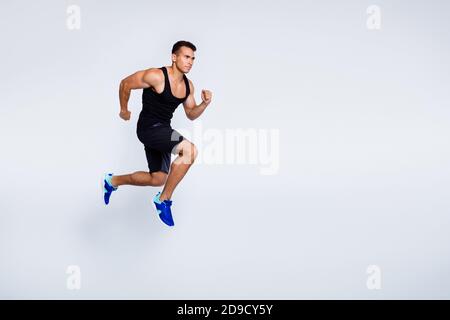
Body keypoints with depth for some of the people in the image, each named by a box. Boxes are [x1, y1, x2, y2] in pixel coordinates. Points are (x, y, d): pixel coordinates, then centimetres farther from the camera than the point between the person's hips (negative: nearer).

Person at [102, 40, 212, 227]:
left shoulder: (188, 85, 4)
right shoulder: (156, 76, -18)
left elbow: (191, 114, 13)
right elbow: (125, 84, -7)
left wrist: (205, 103, -6)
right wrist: (124, 110, 4)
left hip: (162, 131, 9)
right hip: (148, 128, -9)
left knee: (157, 179, 16)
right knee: (189, 150, -29)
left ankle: (113, 181, 38)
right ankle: (164, 200, -15)